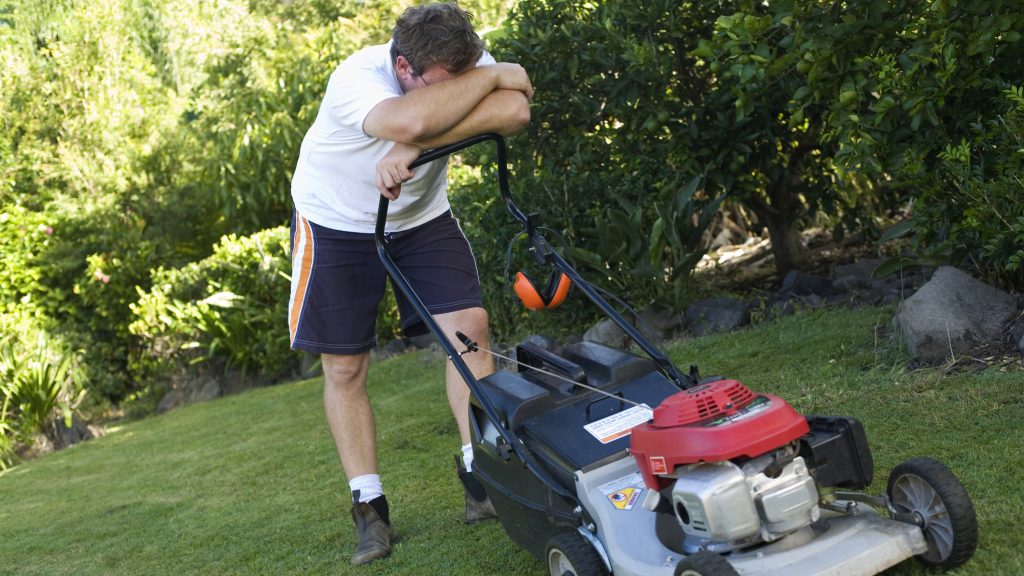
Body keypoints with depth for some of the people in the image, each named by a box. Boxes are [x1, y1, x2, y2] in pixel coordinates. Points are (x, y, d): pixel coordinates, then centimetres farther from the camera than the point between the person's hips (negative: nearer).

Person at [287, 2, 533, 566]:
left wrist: (413, 146, -48)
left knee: (470, 324, -12)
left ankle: (483, 477, -3)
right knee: (344, 367, -3)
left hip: (421, 215, 4)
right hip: (337, 220, -3)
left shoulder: (463, 66, -20)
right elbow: (410, 121, -55)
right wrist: (493, 75, -40)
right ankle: (369, 508, 6)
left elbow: (514, 110, -40)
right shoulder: (357, 76, -34)